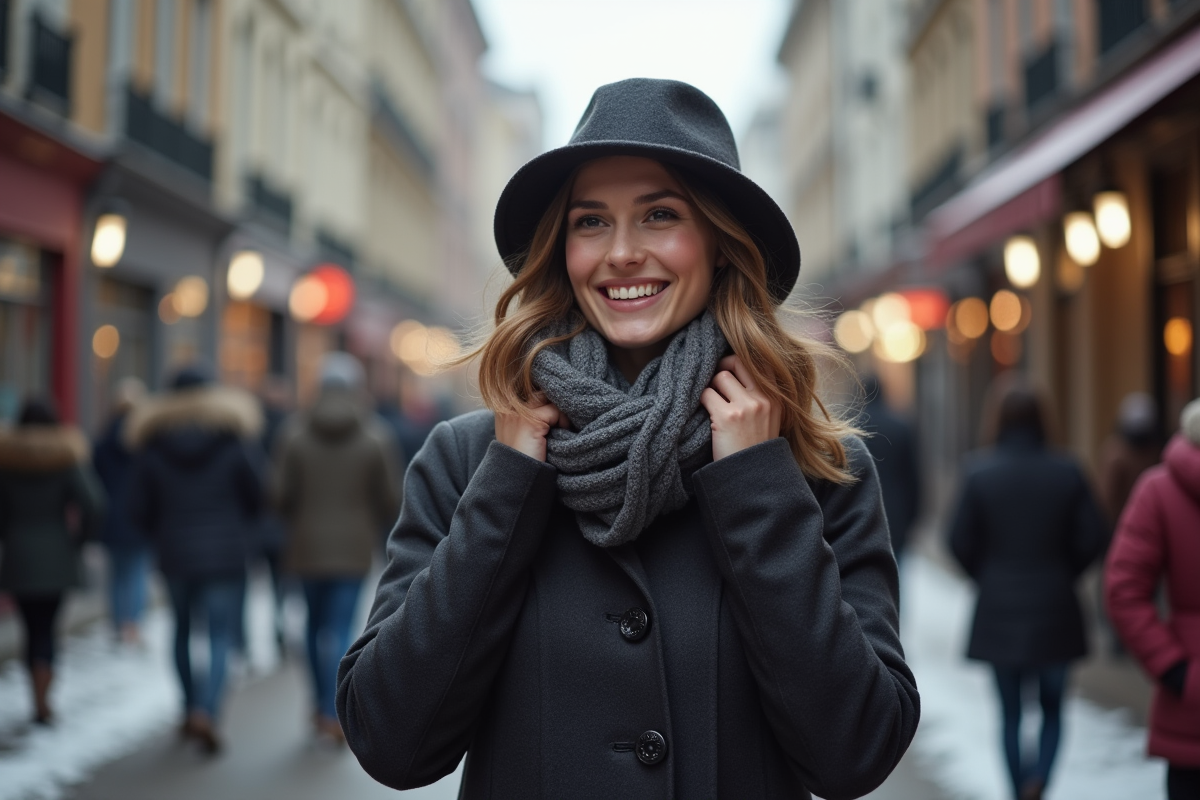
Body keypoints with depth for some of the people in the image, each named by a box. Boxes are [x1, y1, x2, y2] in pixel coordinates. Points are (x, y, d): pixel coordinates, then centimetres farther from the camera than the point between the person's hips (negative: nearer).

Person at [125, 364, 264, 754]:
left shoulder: (152, 444, -2)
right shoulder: (235, 437, -6)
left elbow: (139, 508, -1)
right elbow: (258, 493, -4)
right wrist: (244, 534, 14)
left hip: (174, 552, 2)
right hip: (226, 553, -2)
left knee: (183, 629, 20)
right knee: (221, 635, -1)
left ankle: (190, 709, 26)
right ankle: (205, 712, -18)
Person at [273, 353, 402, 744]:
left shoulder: (295, 432, -4)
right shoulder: (375, 436, -6)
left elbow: (280, 491, -4)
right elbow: (390, 496, -4)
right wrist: (377, 529, 16)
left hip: (308, 546, 2)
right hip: (354, 547, -1)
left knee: (316, 623, 17)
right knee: (340, 628, 0)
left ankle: (321, 706, 23)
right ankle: (333, 712, -6)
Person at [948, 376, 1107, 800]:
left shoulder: (979, 471, -8)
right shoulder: (1067, 471, -6)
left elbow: (960, 541, -8)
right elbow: (1093, 538, -5)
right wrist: (1061, 574, 12)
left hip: (998, 611, 0)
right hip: (1055, 610, 1)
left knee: (1010, 713, 11)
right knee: (1053, 706, 14)